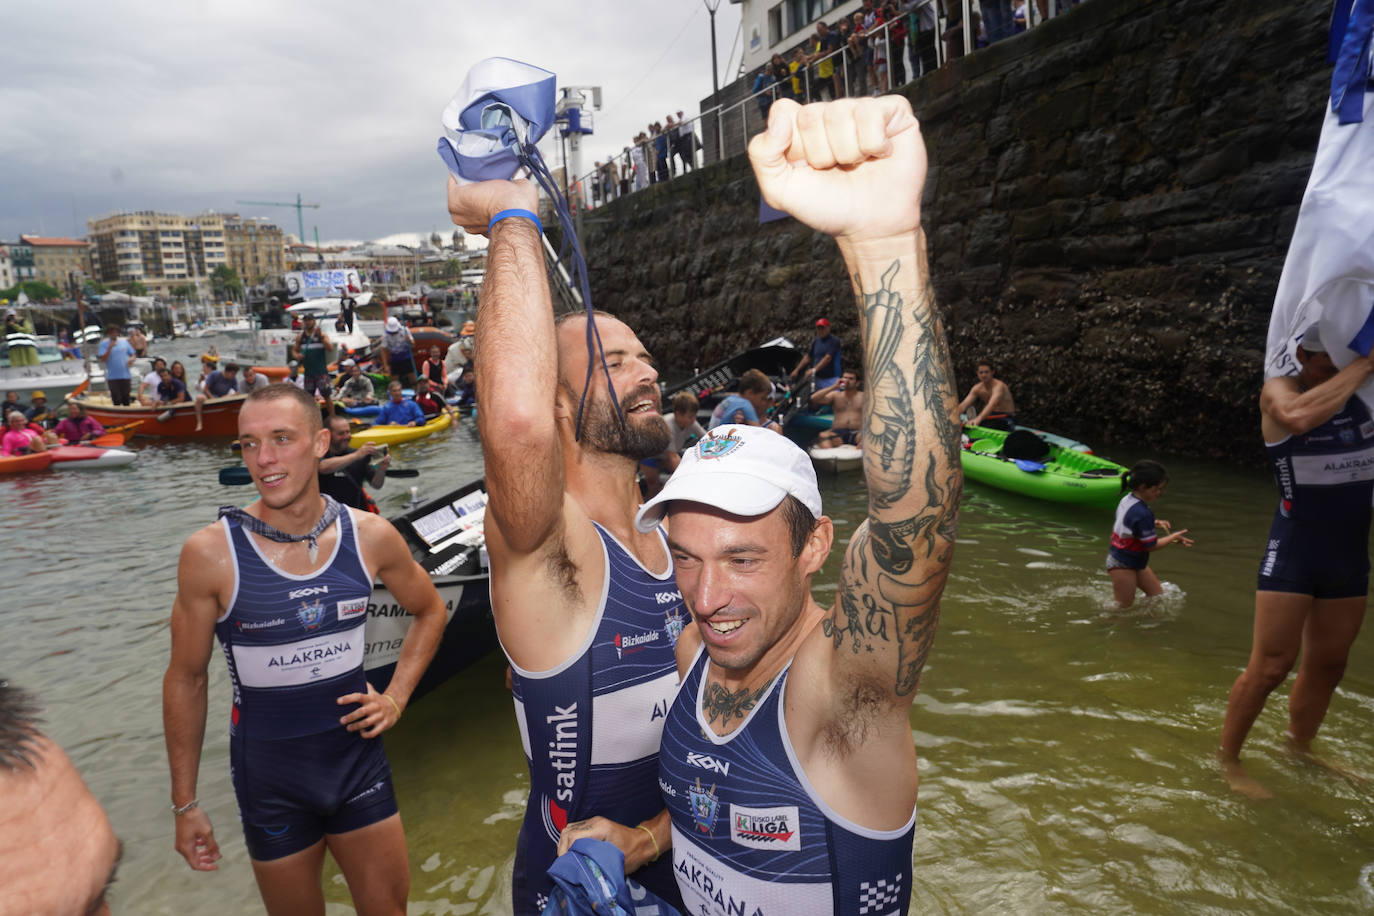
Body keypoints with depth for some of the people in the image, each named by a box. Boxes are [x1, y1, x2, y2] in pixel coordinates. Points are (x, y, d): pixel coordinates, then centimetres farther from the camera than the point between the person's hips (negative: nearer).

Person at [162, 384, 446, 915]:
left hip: (358, 758, 2)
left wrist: (396, 697, -1)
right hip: (270, 778, -2)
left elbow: (430, 610, 9)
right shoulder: (211, 553, -16)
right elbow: (186, 680, -5)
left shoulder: (370, 536, -10)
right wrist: (185, 804, 1)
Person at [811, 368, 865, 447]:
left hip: (857, 433, -1)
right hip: (837, 433, 1)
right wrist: (833, 387, 1)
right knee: (822, 436, -34)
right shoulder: (835, 395, 21)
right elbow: (814, 399, 6)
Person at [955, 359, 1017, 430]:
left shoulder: (999, 385, -19)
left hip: (1006, 419, -6)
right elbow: (964, 404, -9)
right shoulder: (977, 388, 1)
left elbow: (992, 404, -37)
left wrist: (978, 419, -53)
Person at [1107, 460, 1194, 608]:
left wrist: (1154, 523, 6)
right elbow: (1151, 546, -19)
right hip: (1122, 566, -10)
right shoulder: (1142, 514, -30)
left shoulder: (1127, 499, -2)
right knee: (1124, 606, 4)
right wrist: (1174, 537, -6)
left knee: (1157, 595, 17)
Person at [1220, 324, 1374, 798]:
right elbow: (1300, 417, -34)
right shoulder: (1280, 390, -12)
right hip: (1295, 549, -6)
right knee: (1270, 666, -4)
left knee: (1326, 665, 16)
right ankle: (1228, 760, 11)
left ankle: (1299, 751, 34)